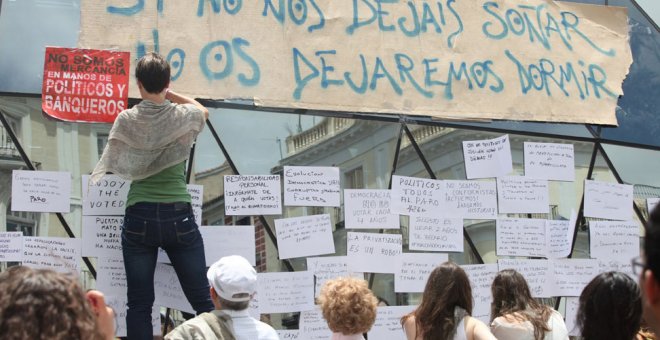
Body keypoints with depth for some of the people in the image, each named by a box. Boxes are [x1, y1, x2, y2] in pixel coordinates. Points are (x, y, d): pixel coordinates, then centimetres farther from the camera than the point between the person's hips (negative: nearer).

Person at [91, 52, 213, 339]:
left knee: (139, 304, 4)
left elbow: (115, 165, 12)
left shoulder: (126, 120, -1)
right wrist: (169, 95, 21)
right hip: (178, 216, 0)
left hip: (139, 217, 0)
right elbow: (203, 110, 23)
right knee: (202, 301, 5)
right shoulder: (183, 116, -1)